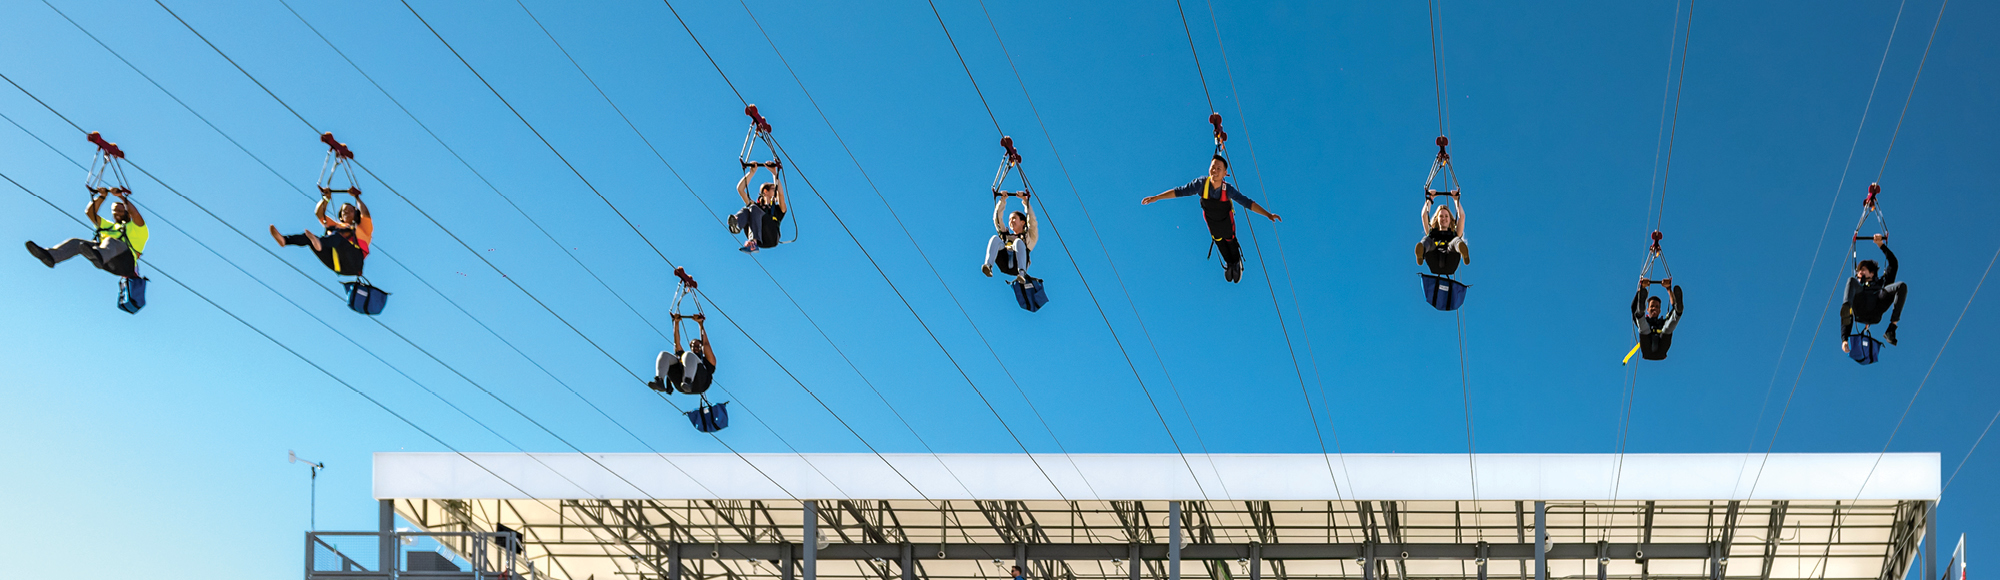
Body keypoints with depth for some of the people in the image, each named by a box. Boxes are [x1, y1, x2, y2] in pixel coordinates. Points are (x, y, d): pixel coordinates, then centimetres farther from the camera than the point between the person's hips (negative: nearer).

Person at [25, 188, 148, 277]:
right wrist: (101, 197, 18)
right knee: (75, 242, -13)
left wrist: (121, 197, -2)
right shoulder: (108, 226, 42)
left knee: (111, 241, -39)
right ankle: (50, 255, -45)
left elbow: (135, 214, 0)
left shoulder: (136, 226, 24)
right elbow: (89, 212, 32)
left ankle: (98, 256, -78)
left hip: (125, 260, -6)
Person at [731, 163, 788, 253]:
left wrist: (774, 173, 10)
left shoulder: (778, 209, 29)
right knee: (745, 210, -19)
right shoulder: (755, 205, 36)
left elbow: (781, 193, 8)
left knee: (754, 209, -25)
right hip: (757, 240, 2)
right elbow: (740, 189, 29)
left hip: (771, 238, -2)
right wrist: (752, 172, 25)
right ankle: (736, 224, -58)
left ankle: (752, 243, -53)